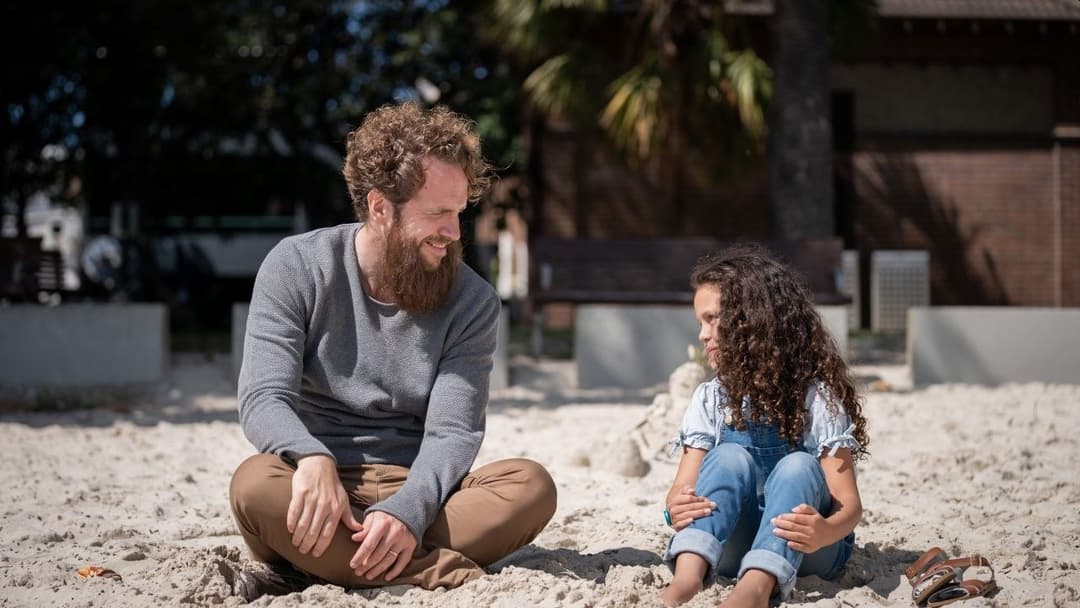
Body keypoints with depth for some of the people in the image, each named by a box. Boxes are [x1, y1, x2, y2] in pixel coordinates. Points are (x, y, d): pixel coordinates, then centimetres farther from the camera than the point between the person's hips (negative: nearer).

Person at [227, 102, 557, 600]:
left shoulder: (472, 302, 1)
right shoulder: (296, 266, -2)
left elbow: (452, 432, -8)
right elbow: (263, 399, -12)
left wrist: (406, 512, -30)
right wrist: (312, 458, -35)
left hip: (418, 494, 2)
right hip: (320, 498, -1)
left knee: (531, 485, -26)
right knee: (256, 483, -34)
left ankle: (321, 570, -30)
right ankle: (450, 574, -33)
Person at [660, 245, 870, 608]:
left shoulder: (816, 398, -7)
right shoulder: (710, 400, 4)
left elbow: (849, 503, -14)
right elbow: (682, 489, -4)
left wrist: (824, 532, -39)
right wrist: (677, 509, -31)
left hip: (803, 550, -2)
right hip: (731, 546, 2)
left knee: (797, 467, -29)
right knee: (730, 458, -23)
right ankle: (687, 576, -50)